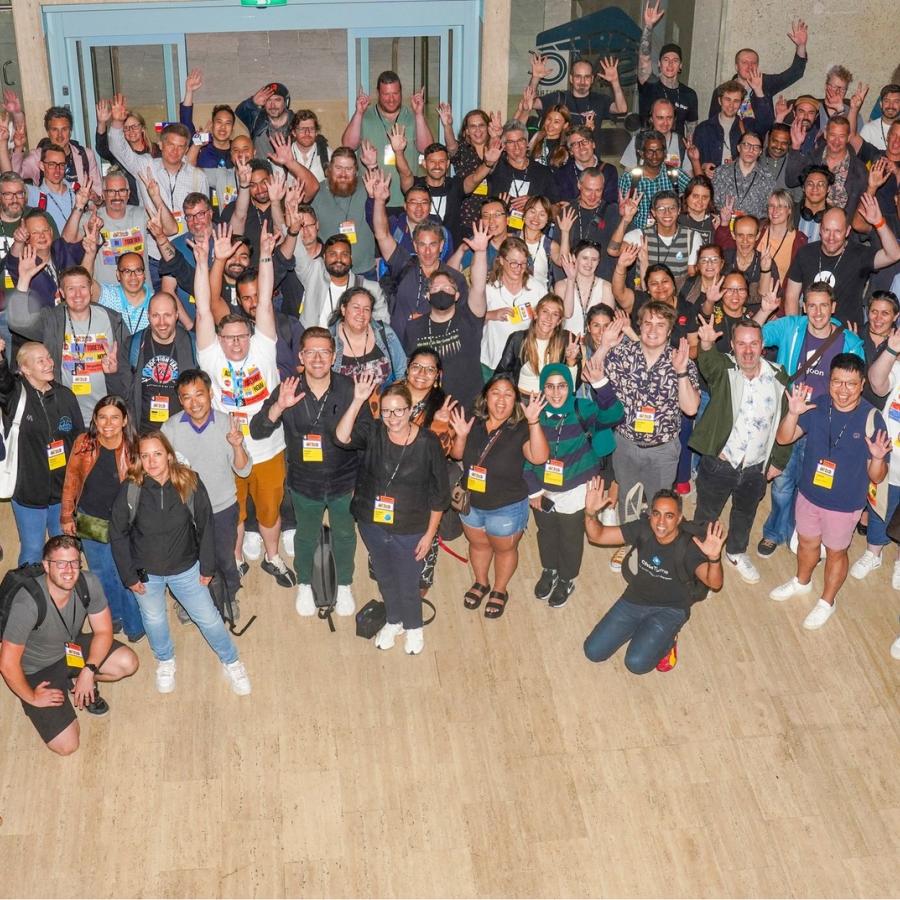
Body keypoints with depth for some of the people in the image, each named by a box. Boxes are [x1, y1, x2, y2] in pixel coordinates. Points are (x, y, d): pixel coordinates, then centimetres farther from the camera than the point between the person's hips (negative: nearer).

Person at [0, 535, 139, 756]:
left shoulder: (89, 584, -22)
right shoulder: (27, 603, -37)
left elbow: (103, 631, -8)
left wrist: (89, 671, -21)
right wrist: (31, 698, -14)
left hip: (72, 648, 5)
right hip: (37, 670, -5)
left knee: (128, 663, -18)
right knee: (66, 745, -12)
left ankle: (76, 679, 11)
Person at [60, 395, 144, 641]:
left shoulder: (134, 448, -17)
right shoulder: (83, 443, -11)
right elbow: (71, 480, -1)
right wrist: (66, 516, 3)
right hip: (90, 521, 3)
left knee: (127, 577, 6)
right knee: (101, 575, 22)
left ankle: (134, 625, 30)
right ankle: (112, 618, 45)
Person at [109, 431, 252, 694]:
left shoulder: (190, 483, -19)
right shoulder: (130, 489, -20)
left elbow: (204, 526, -7)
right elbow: (118, 534, -9)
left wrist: (207, 567, -2)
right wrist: (129, 576, -6)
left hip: (185, 568, 0)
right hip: (146, 571, 0)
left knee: (208, 618, 10)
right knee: (154, 619, 21)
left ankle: (231, 662, 35)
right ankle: (165, 662, 50)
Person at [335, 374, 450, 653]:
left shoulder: (428, 442, -17)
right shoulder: (372, 432, -11)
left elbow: (439, 493, -10)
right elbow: (342, 438, -31)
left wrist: (430, 533, -8)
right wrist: (357, 401, -39)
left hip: (410, 529, -3)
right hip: (372, 524, 3)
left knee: (408, 583, 13)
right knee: (384, 578, 24)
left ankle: (413, 626, 43)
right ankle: (393, 621, 51)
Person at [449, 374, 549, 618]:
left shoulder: (521, 429, -22)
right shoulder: (474, 423, -9)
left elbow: (539, 457, -36)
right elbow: (457, 454, 0)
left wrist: (534, 422, -46)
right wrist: (460, 435, -22)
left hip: (507, 508, -4)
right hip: (471, 502, 4)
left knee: (504, 549, 19)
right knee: (478, 544, 26)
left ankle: (499, 590, 43)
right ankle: (481, 583, 51)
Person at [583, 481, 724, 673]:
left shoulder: (688, 547, -25)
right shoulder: (642, 529, -14)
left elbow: (714, 583, -38)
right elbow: (596, 536, -12)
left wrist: (714, 558, -60)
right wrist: (590, 512, -34)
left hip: (669, 609, -4)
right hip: (635, 600, 4)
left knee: (637, 663, -23)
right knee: (593, 652, -2)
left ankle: (667, 640, 9)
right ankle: (641, 629, 20)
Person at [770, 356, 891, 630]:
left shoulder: (871, 420, -24)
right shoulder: (817, 407, -15)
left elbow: (876, 477, -18)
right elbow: (783, 438, -13)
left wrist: (878, 458, -41)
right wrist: (793, 414, -32)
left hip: (844, 504, -3)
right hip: (809, 494, 3)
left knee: (835, 552, 20)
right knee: (807, 542, 27)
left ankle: (826, 602, 43)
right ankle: (801, 582, 56)